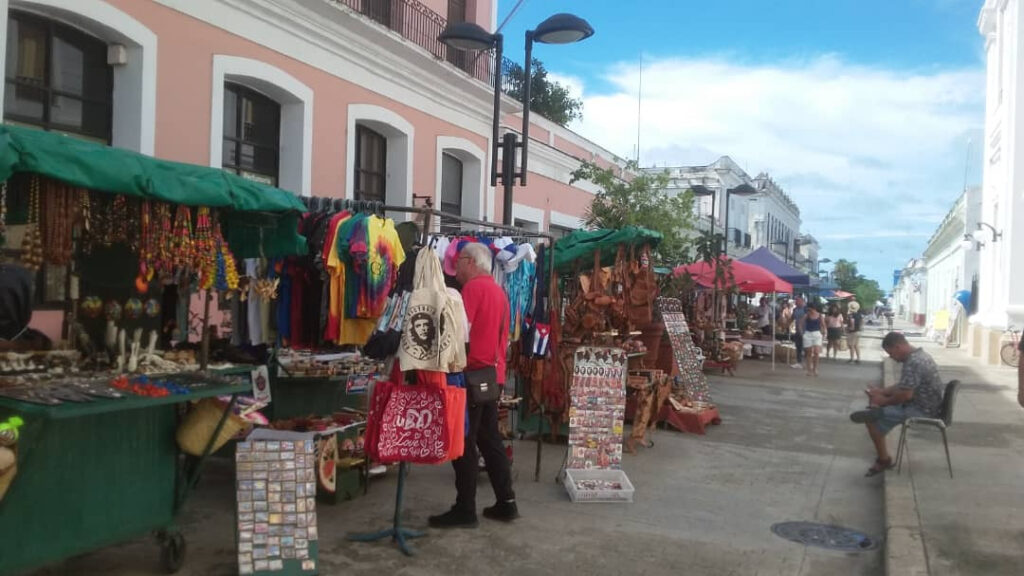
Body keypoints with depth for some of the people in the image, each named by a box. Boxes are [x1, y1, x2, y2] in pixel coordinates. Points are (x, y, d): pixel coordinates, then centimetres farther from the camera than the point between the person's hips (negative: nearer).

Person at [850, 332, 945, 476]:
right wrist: (881, 391, 7)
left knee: (873, 418, -11)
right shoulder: (918, 355, 9)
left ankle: (884, 460, 4)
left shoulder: (913, 362, -25)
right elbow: (904, 386, 18)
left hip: (921, 411, -11)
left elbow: (905, 394, -27)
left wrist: (884, 401, -11)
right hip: (923, 405, 11)